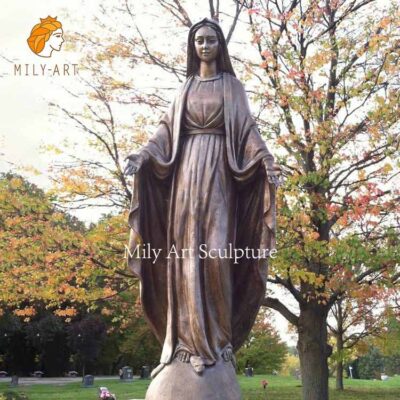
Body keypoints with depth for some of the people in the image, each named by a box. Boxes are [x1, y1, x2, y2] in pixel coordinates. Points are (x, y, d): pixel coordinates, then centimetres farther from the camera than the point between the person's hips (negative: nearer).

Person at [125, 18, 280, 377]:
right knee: (187, 247, -5)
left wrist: (266, 160, -16)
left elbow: (247, 129, 1)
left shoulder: (232, 86, 10)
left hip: (219, 170, -3)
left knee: (215, 247, -12)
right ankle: (187, 334, -2)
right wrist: (144, 156, -6)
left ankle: (215, 335, -6)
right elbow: (168, 128, 10)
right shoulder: (186, 88, 17)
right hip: (187, 169, 3)